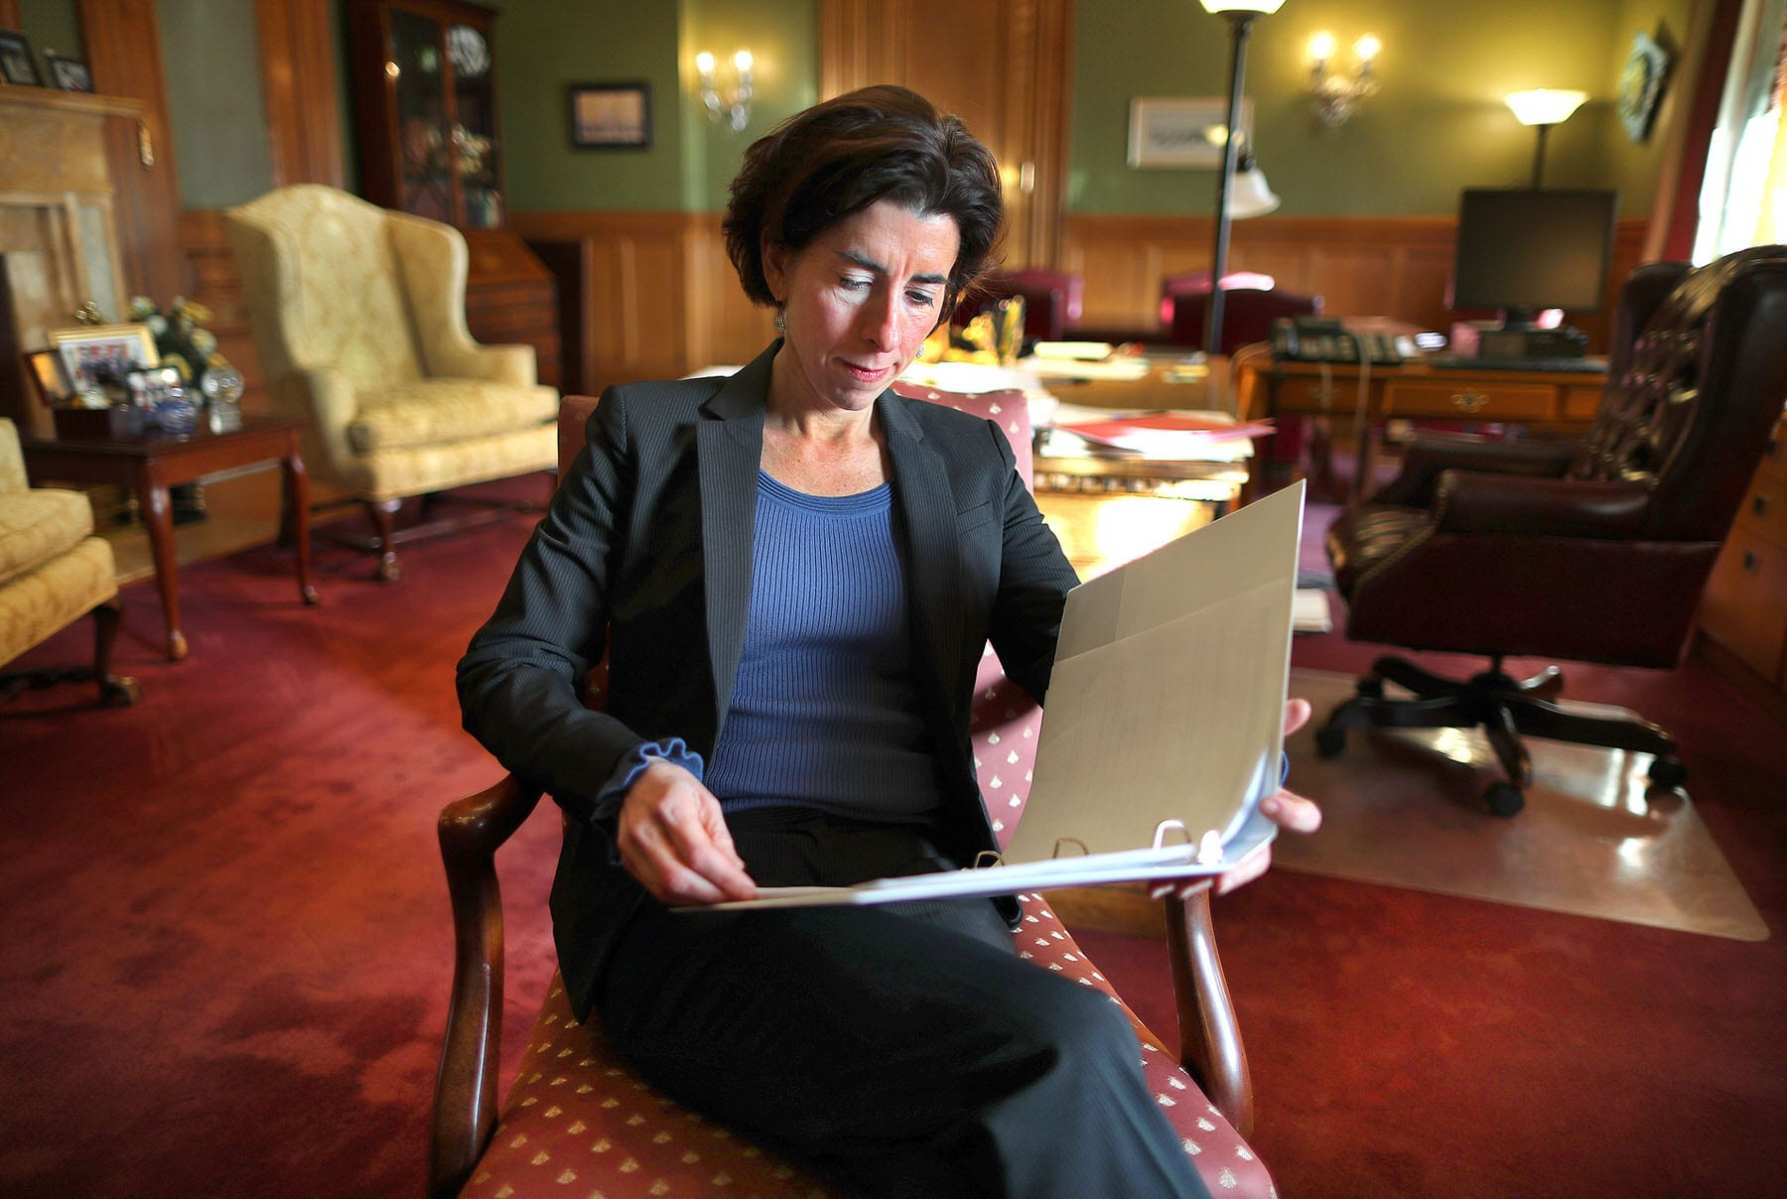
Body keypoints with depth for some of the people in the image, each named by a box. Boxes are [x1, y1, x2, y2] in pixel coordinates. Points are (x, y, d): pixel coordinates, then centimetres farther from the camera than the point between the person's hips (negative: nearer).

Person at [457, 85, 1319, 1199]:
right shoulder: (651, 430, 9)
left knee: (1045, 1100, -31)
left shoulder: (969, 460, 16)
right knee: (1062, 1050, -29)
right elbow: (506, 664, 5)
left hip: (920, 872, 3)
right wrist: (631, 775, -17)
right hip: (702, 883, -2)